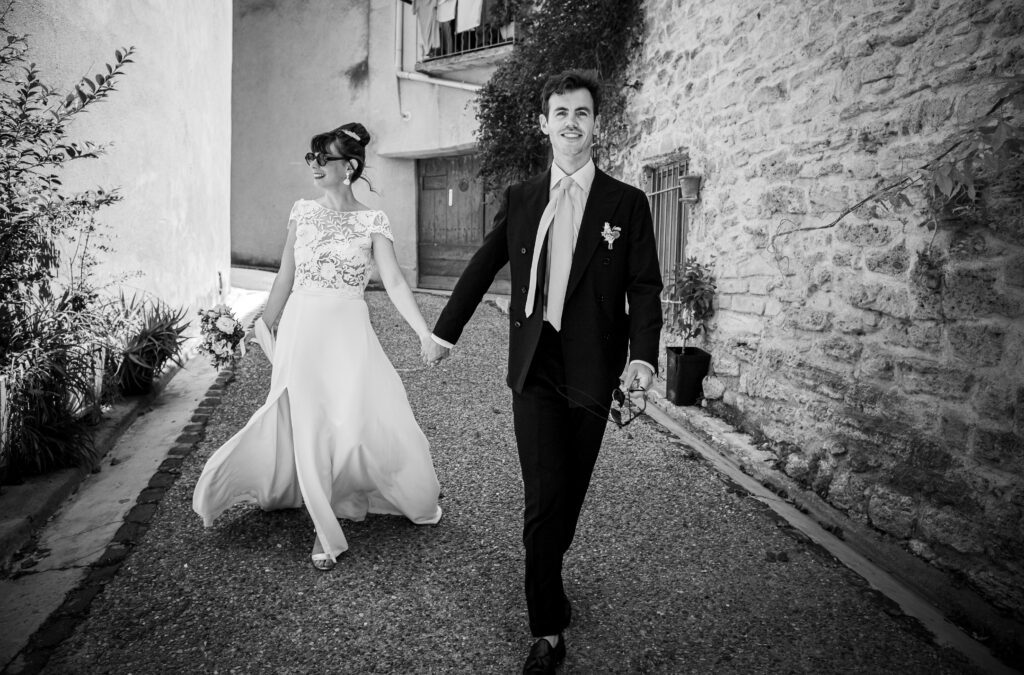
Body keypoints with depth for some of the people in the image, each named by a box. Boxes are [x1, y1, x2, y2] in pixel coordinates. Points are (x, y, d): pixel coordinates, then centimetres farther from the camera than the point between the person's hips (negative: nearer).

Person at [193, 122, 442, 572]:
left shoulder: (372, 222, -2)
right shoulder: (302, 211, 7)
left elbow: (394, 282, -10)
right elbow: (285, 277, 12)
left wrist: (425, 332, -21)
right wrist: (263, 327, 14)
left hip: (348, 332, -2)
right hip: (302, 328, 3)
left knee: (372, 418, -3)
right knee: (308, 425, 4)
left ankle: (416, 499, 26)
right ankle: (325, 530, 18)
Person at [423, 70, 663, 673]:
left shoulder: (627, 203, 2)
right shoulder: (520, 199, 8)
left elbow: (645, 287, -2)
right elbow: (483, 267, 17)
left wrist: (644, 356, -18)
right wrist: (446, 331, 19)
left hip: (592, 371, 0)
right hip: (534, 367, 1)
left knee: (569, 493, 11)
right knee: (544, 498, -4)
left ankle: (548, 576, 40)